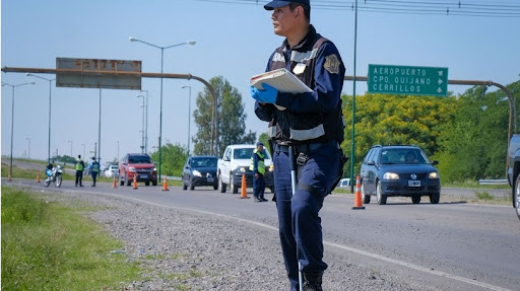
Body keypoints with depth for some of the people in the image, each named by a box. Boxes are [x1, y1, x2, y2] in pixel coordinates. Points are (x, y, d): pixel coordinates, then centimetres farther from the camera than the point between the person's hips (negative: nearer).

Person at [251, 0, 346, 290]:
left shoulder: (324, 51, -8)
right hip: (284, 153, 7)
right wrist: (262, 100, -8)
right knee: (287, 227, 7)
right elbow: (265, 113, 16)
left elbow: (326, 99, -22)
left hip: (318, 152, -7)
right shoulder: (276, 57, 15)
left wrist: (280, 97, -27)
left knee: (303, 208, -27)